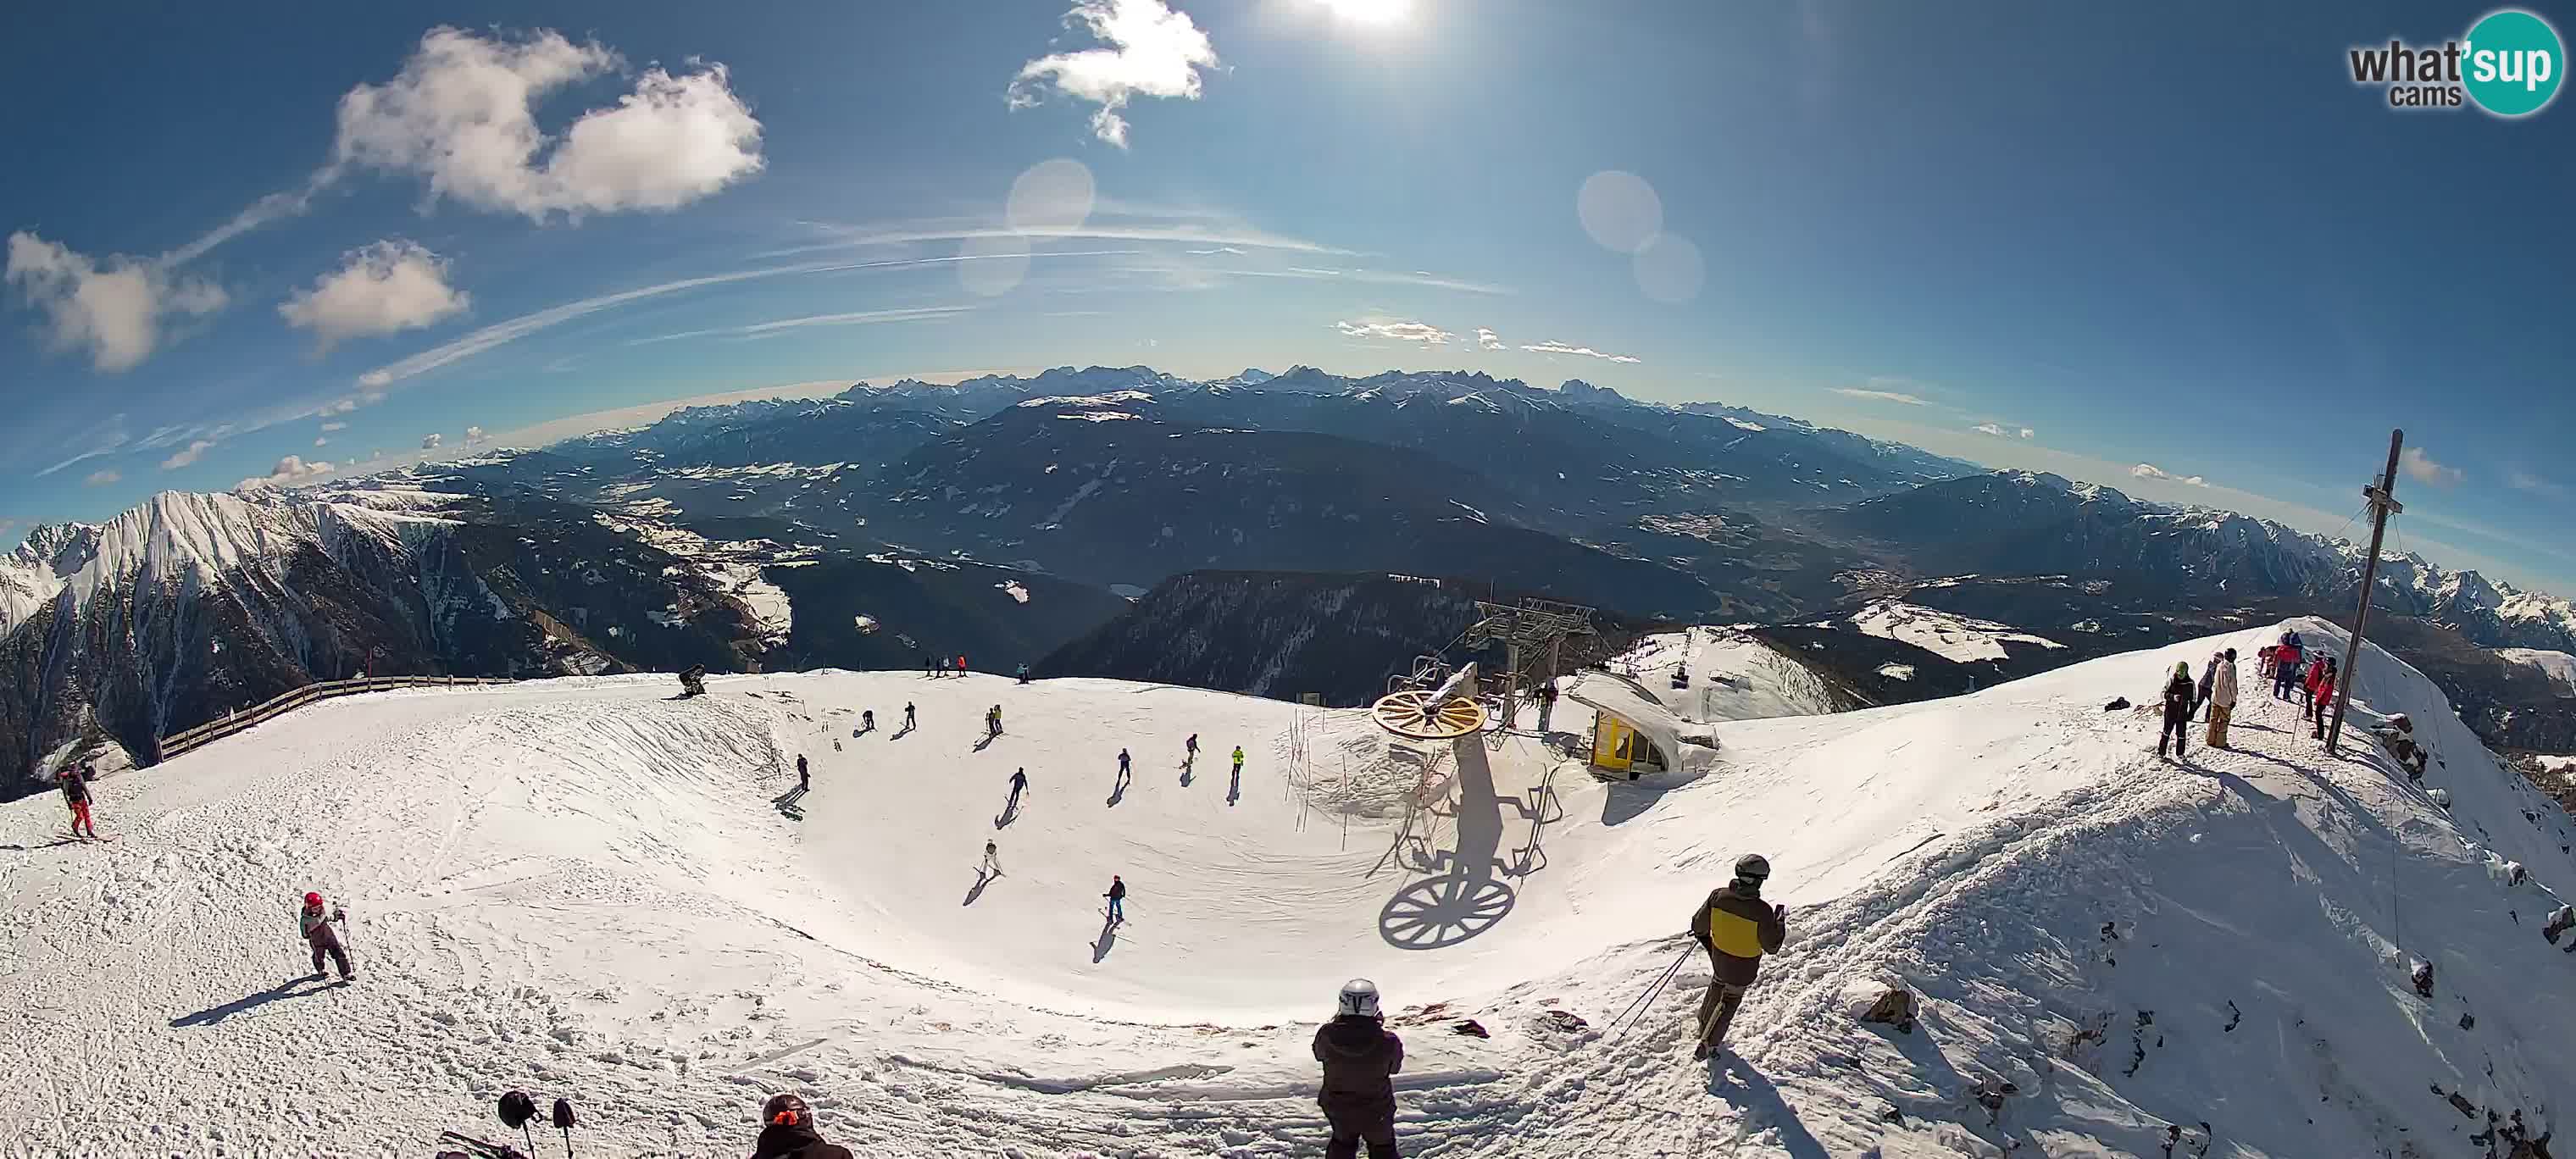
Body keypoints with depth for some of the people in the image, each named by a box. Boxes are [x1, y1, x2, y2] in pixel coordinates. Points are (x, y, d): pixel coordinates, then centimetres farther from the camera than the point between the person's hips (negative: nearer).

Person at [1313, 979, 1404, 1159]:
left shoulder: (1327, 1034, -28)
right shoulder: (1388, 1042, -32)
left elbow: (1319, 1054, -4)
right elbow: (1394, 1067, -8)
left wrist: (1338, 1021, 2)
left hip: (1337, 1108, 2)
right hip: (1376, 1111, -2)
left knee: (1342, 1143, 31)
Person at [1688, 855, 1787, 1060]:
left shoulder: (1718, 896, -21)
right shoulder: (1762, 911, -32)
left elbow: (1698, 925, -8)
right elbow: (1772, 947, -17)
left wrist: (1702, 936, 15)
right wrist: (1780, 922, -2)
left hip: (1719, 960, 3)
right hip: (1743, 972, -3)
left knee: (1716, 989, 32)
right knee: (1727, 1005, 20)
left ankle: (1705, 1025, 54)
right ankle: (1706, 1046, 33)